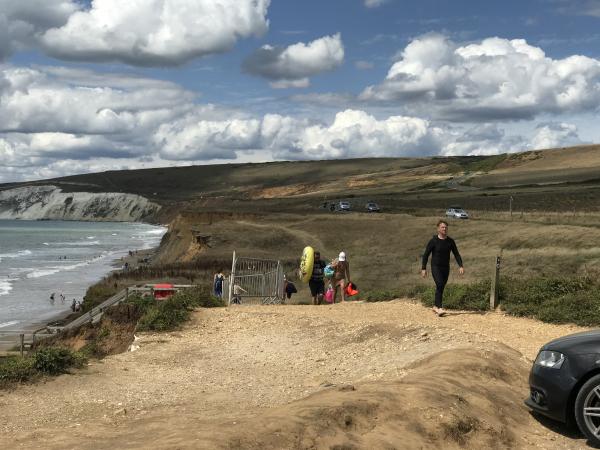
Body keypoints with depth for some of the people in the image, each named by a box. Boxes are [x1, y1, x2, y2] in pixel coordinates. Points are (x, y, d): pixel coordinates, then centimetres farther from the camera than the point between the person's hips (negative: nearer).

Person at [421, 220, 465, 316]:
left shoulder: (450, 241, 4)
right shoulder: (433, 241, -7)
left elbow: (456, 254, 5)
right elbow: (426, 255, -4)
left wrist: (460, 266, -7)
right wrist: (423, 268, -7)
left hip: (446, 268, 4)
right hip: (435, 267, -4)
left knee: (441, 287, 8)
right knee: (439, 285, -19)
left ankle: (435, 306, 21)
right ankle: (439, 308, -22)